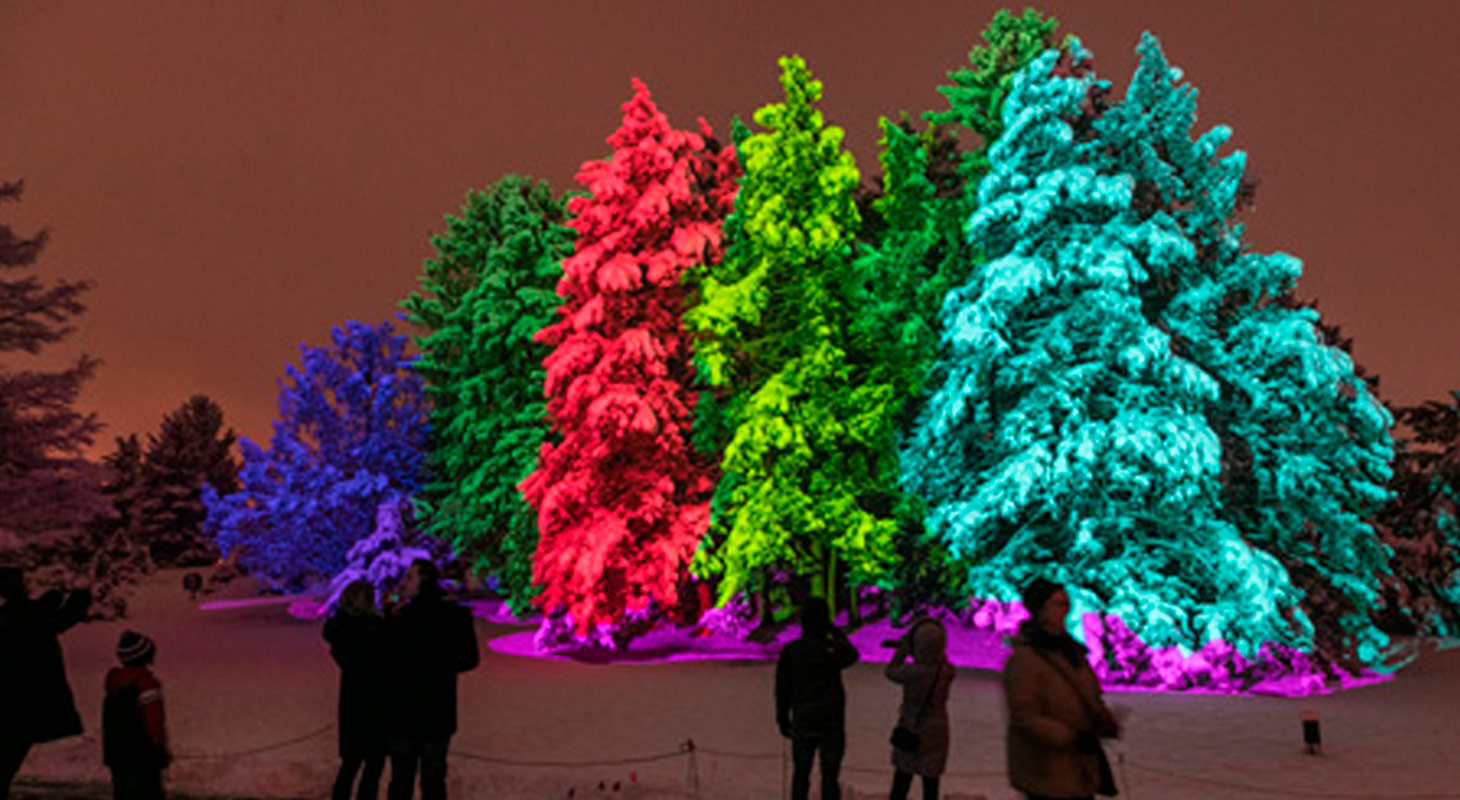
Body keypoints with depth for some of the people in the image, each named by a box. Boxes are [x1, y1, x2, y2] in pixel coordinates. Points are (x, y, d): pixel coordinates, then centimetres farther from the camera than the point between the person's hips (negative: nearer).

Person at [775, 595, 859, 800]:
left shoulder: (790, 651, -9)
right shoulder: (835, 648, -11)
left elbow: (782, 688, -4)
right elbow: (852, 656, 14)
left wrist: (783, 720, 9)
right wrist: (833, 630, 3)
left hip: (802, 722, 1)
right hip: (832, 722, -1)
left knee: (801, 773, 16)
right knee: (830, 776, 9)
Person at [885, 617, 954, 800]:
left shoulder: (914, 672, -25)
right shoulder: (947, 671, -13)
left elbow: (891, 672, -6)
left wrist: (902, 647, 3)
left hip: (911, 733, -3)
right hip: (936, 734, 3)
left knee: (900, 784, 14)